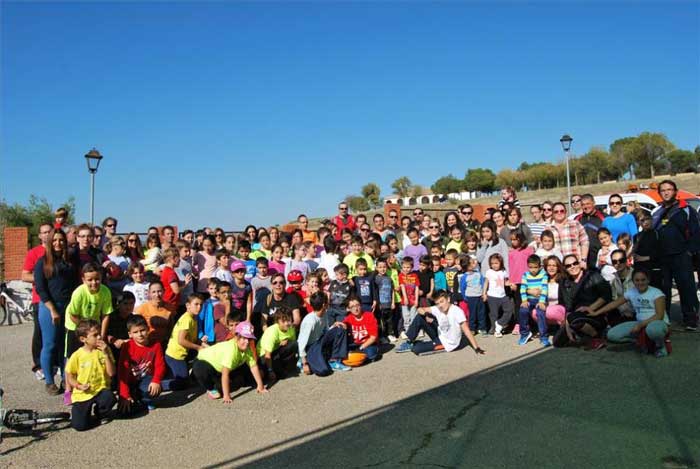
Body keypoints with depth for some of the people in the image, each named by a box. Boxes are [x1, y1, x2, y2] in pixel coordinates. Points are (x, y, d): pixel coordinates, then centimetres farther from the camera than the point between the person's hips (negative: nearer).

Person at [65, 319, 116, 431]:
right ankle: (76, 412, 21)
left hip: (100, 391, 1)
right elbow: (69, 376, 3)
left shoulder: (105, 350, -3)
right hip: (82, 395, -1)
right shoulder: (77, 355, -7)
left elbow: (112, 373, -9)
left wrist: (106, 354, -19)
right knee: (79, 425, -16)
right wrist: (79, 386, -16)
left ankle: (95, 413, 1)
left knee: (110, 398, -34)